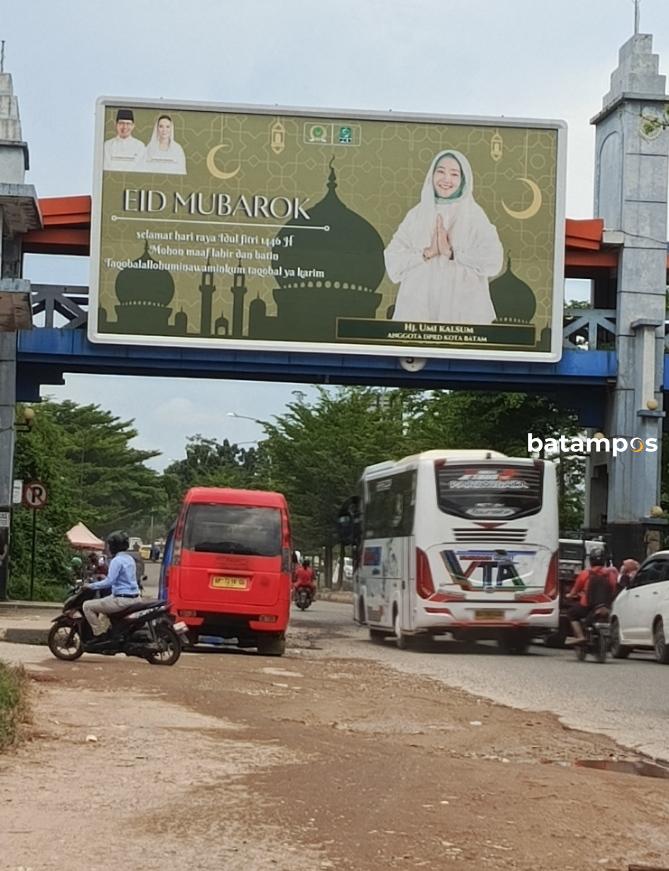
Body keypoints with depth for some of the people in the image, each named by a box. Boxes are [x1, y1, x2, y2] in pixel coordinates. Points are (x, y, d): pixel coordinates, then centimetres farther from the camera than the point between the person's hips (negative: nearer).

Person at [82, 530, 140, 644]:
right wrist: (106, 578, 31)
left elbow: (109, 582, -21)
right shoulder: (130, 559, 13)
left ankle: (98, 634, -3)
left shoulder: (117, 560, -15)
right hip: (134, 598, 10)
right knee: (103, 602, 37)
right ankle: (104, 629, 37)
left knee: (87, 606, -4)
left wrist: (91, 586, -10)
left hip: (122, 599, -10)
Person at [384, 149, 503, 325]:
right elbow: (393, 260, 2)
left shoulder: (474, 215, 2)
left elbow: (492, 260, -9)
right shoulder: (417, 215, 8)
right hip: (418, 307, 2)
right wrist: (427, 252, -11)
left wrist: (451, 253, -14)